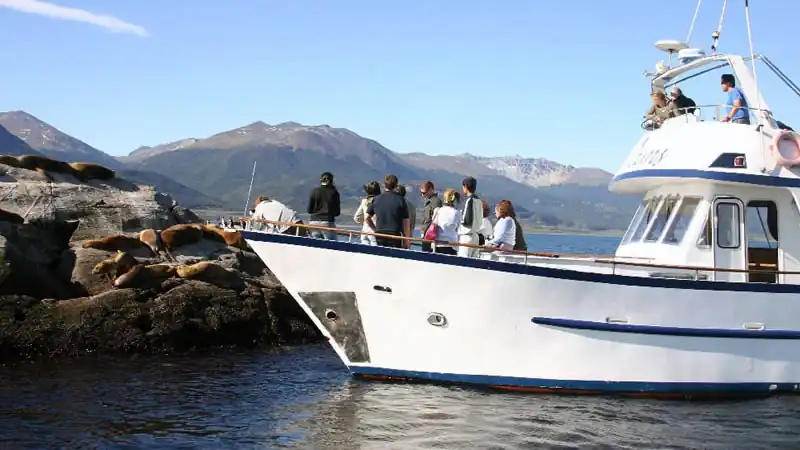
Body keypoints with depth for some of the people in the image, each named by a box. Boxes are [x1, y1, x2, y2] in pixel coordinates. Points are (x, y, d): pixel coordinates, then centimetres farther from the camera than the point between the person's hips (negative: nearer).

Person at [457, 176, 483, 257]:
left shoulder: (469, 200, -12)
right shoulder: (479, 201, 12)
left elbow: (467, 220, -16)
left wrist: (459, 219, 1)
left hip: (467, 236, -8)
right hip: (475, 235, 8)